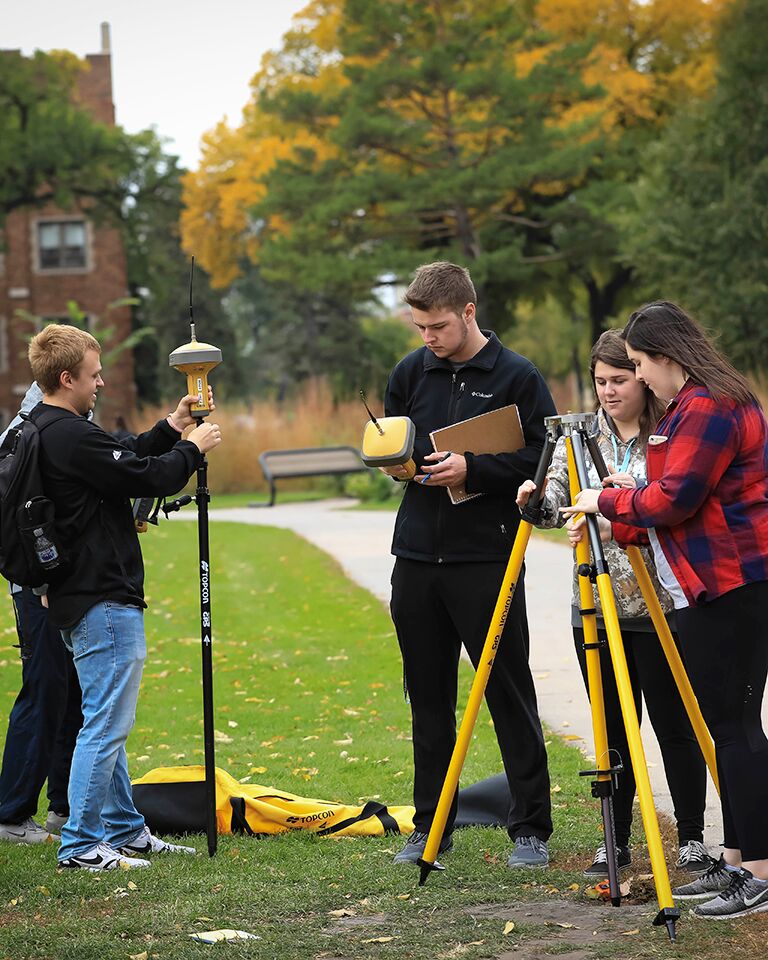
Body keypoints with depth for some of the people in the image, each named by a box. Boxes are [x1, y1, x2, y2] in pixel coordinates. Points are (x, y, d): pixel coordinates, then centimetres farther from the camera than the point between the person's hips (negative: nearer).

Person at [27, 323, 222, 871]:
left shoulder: (43, 431, 13)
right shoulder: (71, 436, -19)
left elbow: (124, 462, 20)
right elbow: (145, 478, -17)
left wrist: (170, 429, 16)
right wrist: (192, 448, -1)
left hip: (81, 596, 11)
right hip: (104, 600, -11)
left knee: (107, 722, 17)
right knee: (106, 724, -7)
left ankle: (125, 831, 25)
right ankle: (81, 845, -4)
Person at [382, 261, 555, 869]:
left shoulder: (517, 377, -4)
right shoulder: (411, 373, 10)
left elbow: (541, 460, -7)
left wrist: (472, 469, -18)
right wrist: (395, 462, -1)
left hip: (487, 561, -5)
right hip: (417, 557, 5)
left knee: (510, 695, -1)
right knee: (428, 697, 10)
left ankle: (531, 829, 5)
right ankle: (431, 828, 18)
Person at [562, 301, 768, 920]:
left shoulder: (706, 408, -15)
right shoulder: (697, 403, 19)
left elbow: (673, 499, -19)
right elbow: (670, 502, 24)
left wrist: (605, 502, -6)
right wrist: (616, 525, 21)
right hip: (715, 587, 11)